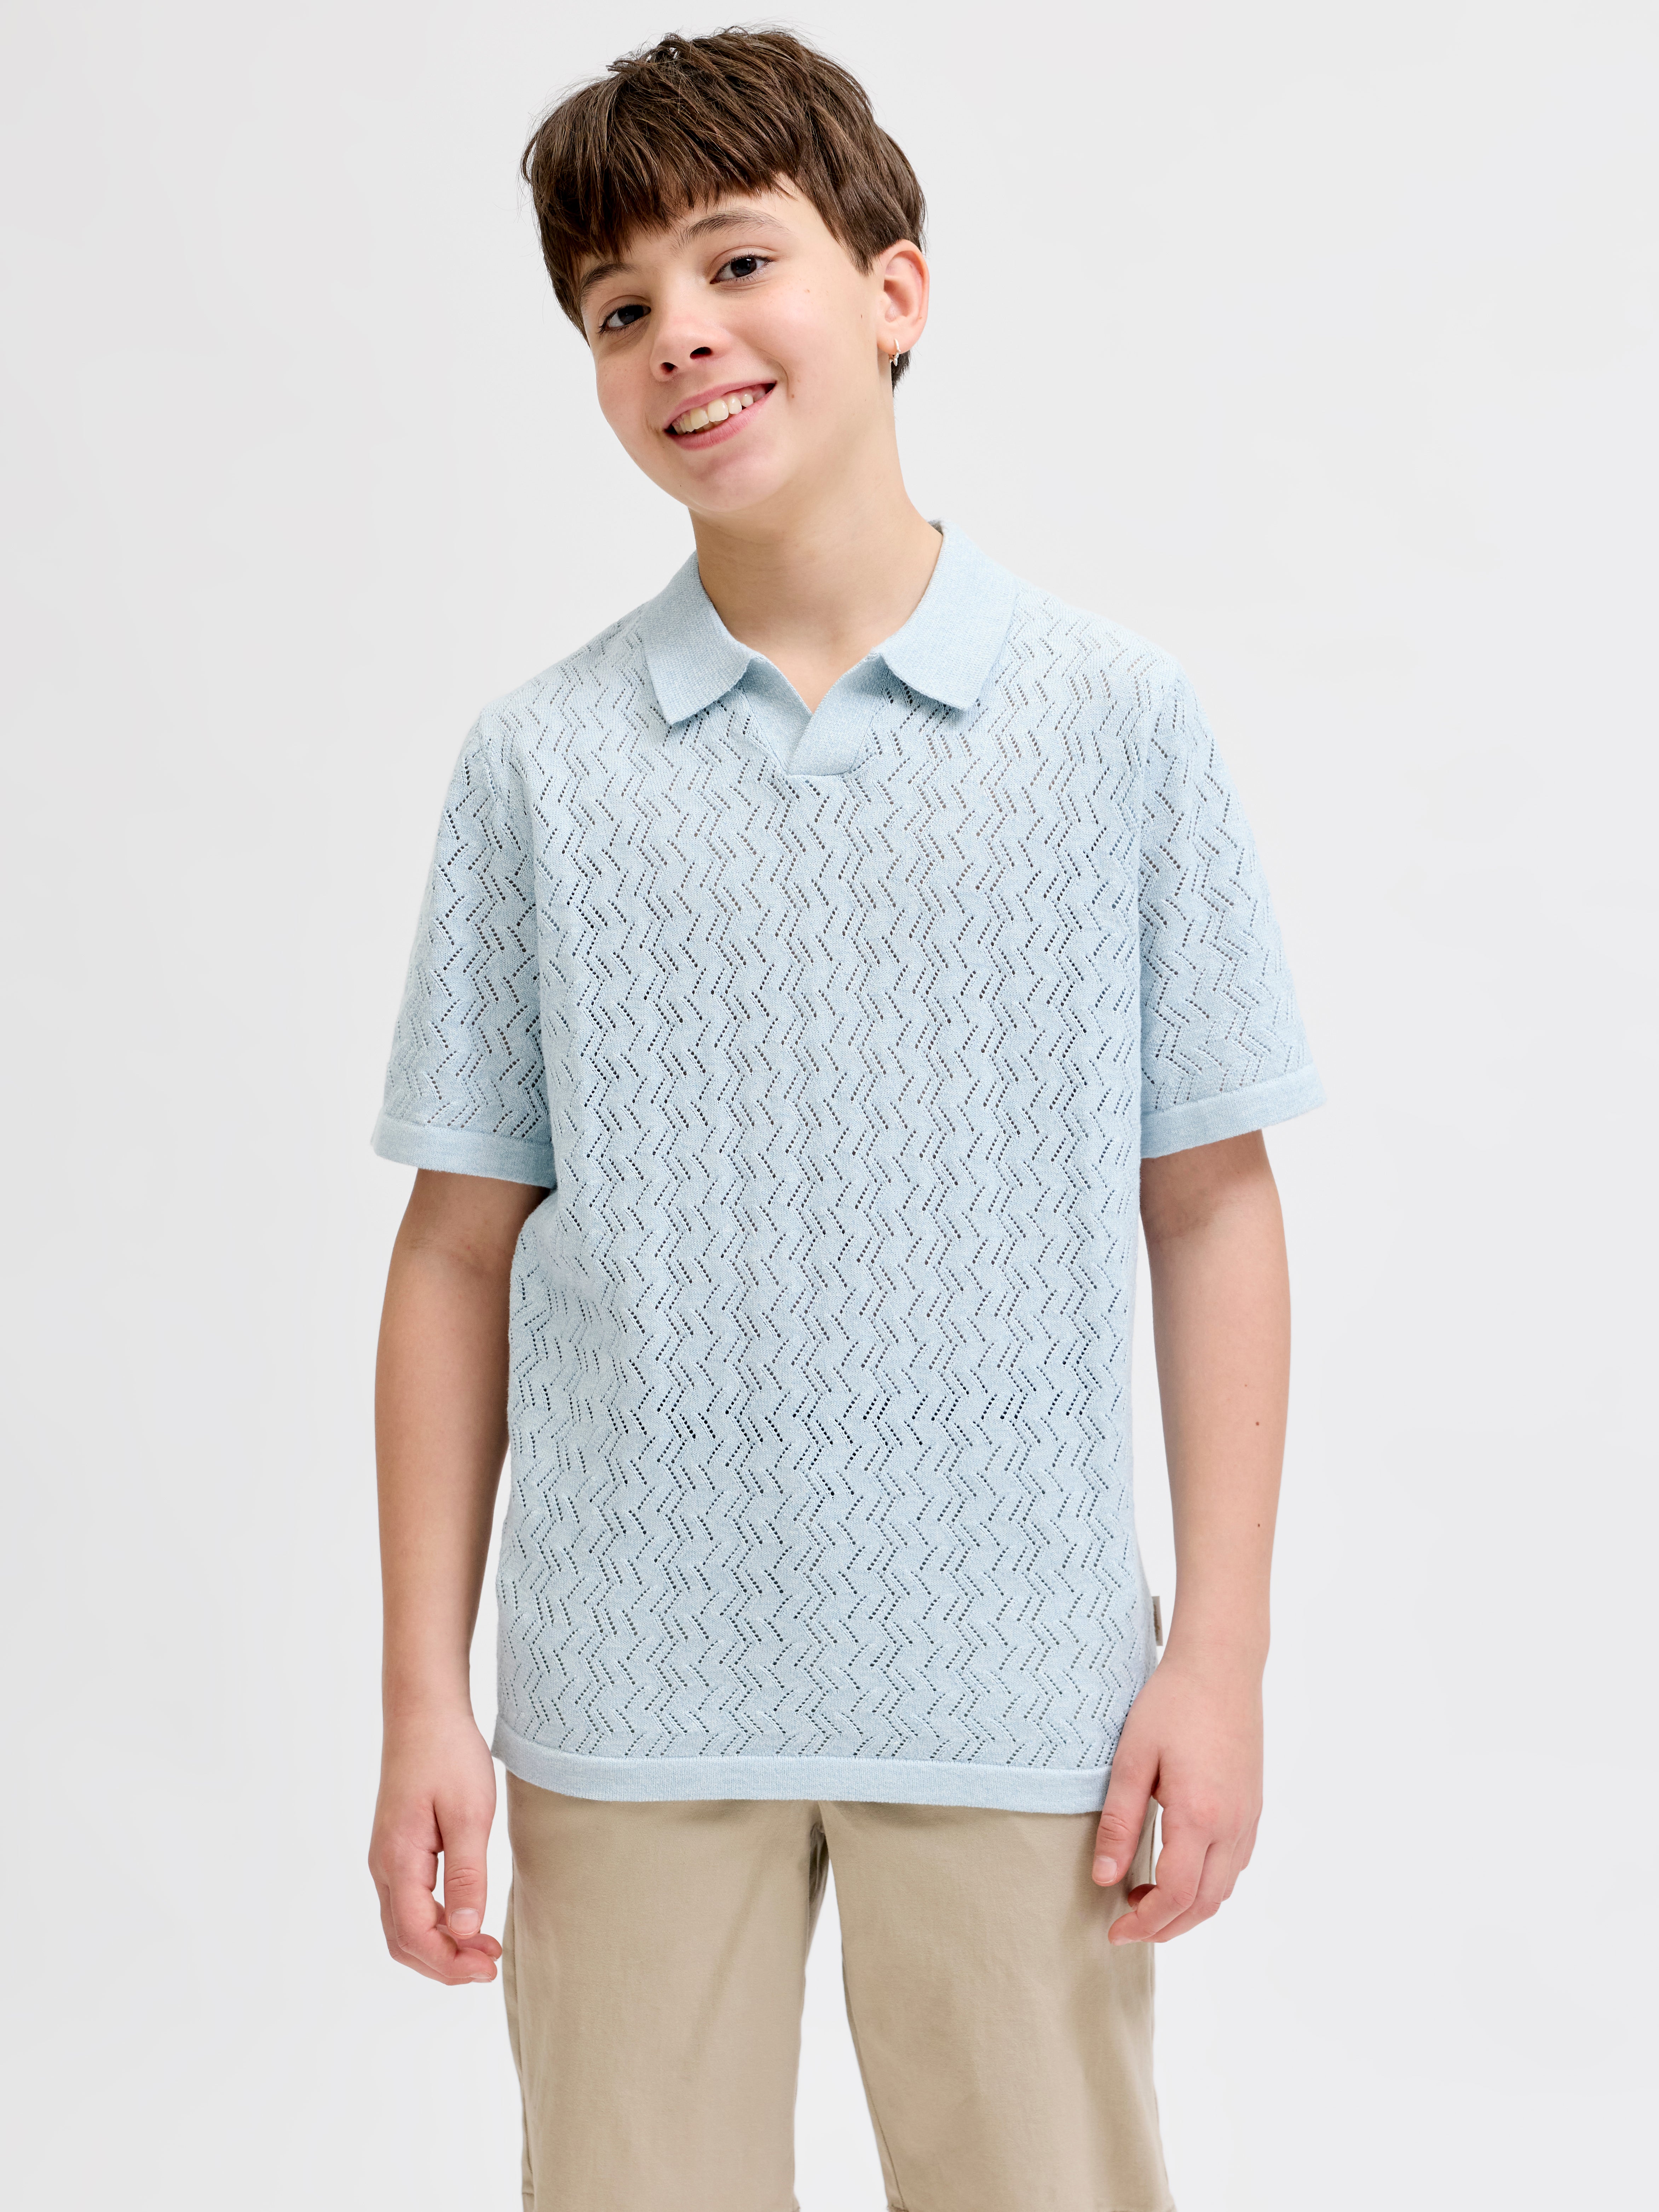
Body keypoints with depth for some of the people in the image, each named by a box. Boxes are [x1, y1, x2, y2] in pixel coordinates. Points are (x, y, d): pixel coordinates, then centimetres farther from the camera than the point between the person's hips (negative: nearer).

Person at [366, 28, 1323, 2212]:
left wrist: (1222, 1653, -2)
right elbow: (463, 1249, 3)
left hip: (1015, 1695, 0)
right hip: (630, 1701, 1)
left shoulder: (1118, 717, -1)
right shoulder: (540, 763, 1)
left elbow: (1212, 1205, 1)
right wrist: (425, 1697, 2)